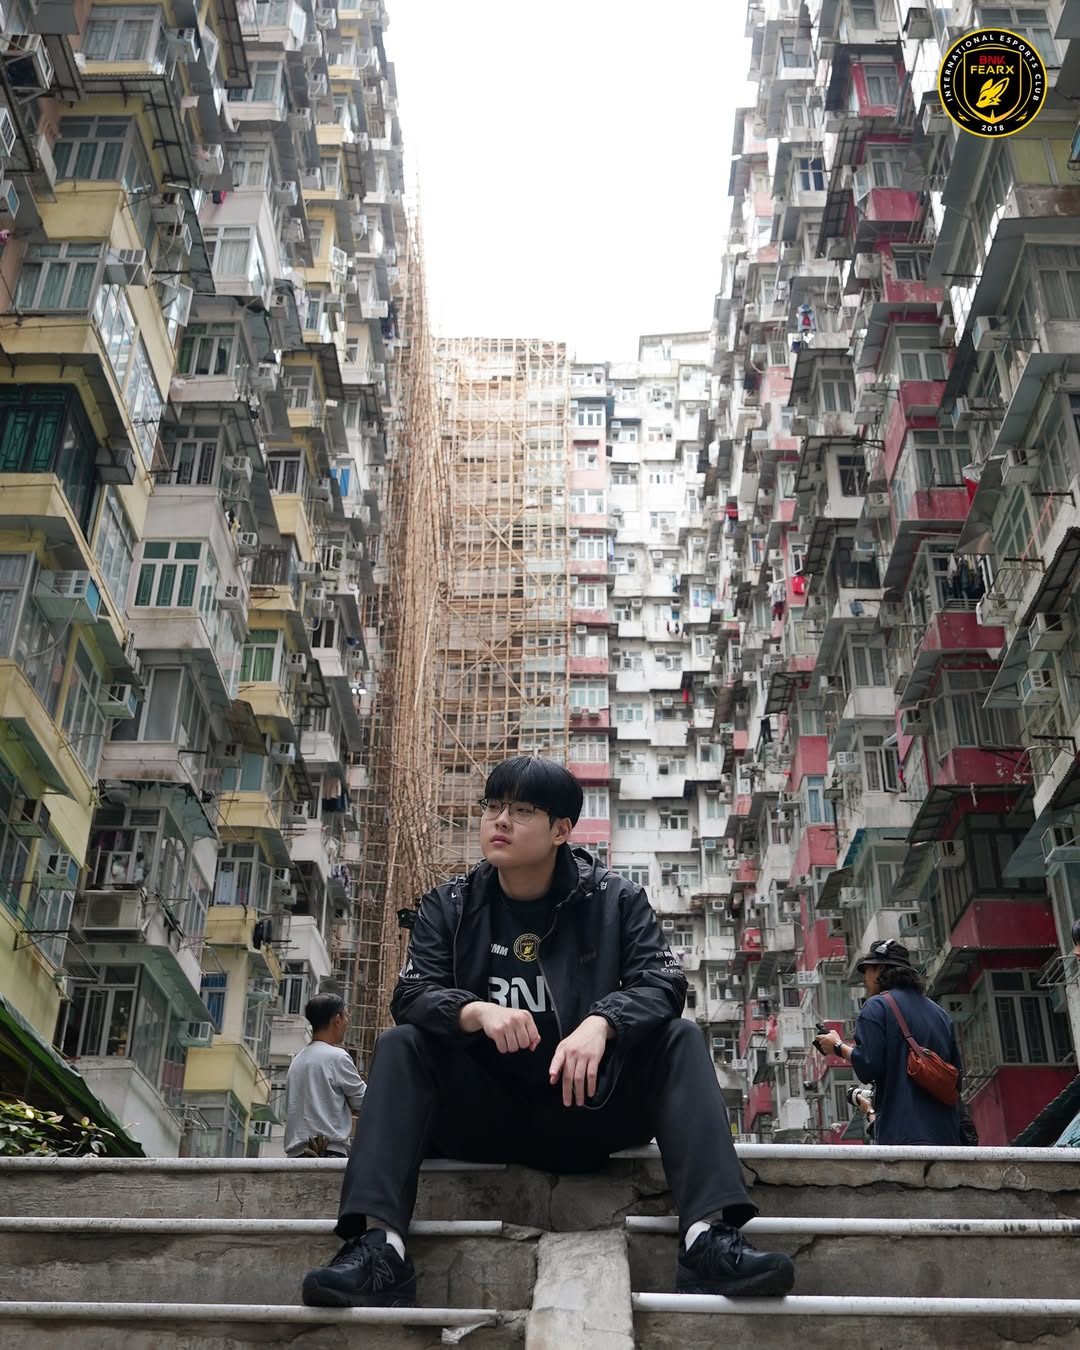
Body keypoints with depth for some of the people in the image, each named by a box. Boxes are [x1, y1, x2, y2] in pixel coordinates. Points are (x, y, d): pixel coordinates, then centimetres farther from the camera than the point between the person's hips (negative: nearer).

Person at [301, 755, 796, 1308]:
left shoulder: (615, 899, 1)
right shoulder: (448, 905, 4)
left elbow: (662, 983, -12)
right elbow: (411, 995, -9)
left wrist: (601, 1023, -34)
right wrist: (477, 1011, -32)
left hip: (585, 1108, -1)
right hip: (482, 1114, 1)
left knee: (678, 1039, -21)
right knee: (399, 1046, -21)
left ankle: (709, 1233, -37)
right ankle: (378, 1244, -37)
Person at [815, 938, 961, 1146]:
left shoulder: (877, 1006, -2)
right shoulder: (941, 1013, 18)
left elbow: (868, 1067, -12)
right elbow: (957, 1076, 20)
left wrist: (838, 1047, 5)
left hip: (902, 1133, -7)